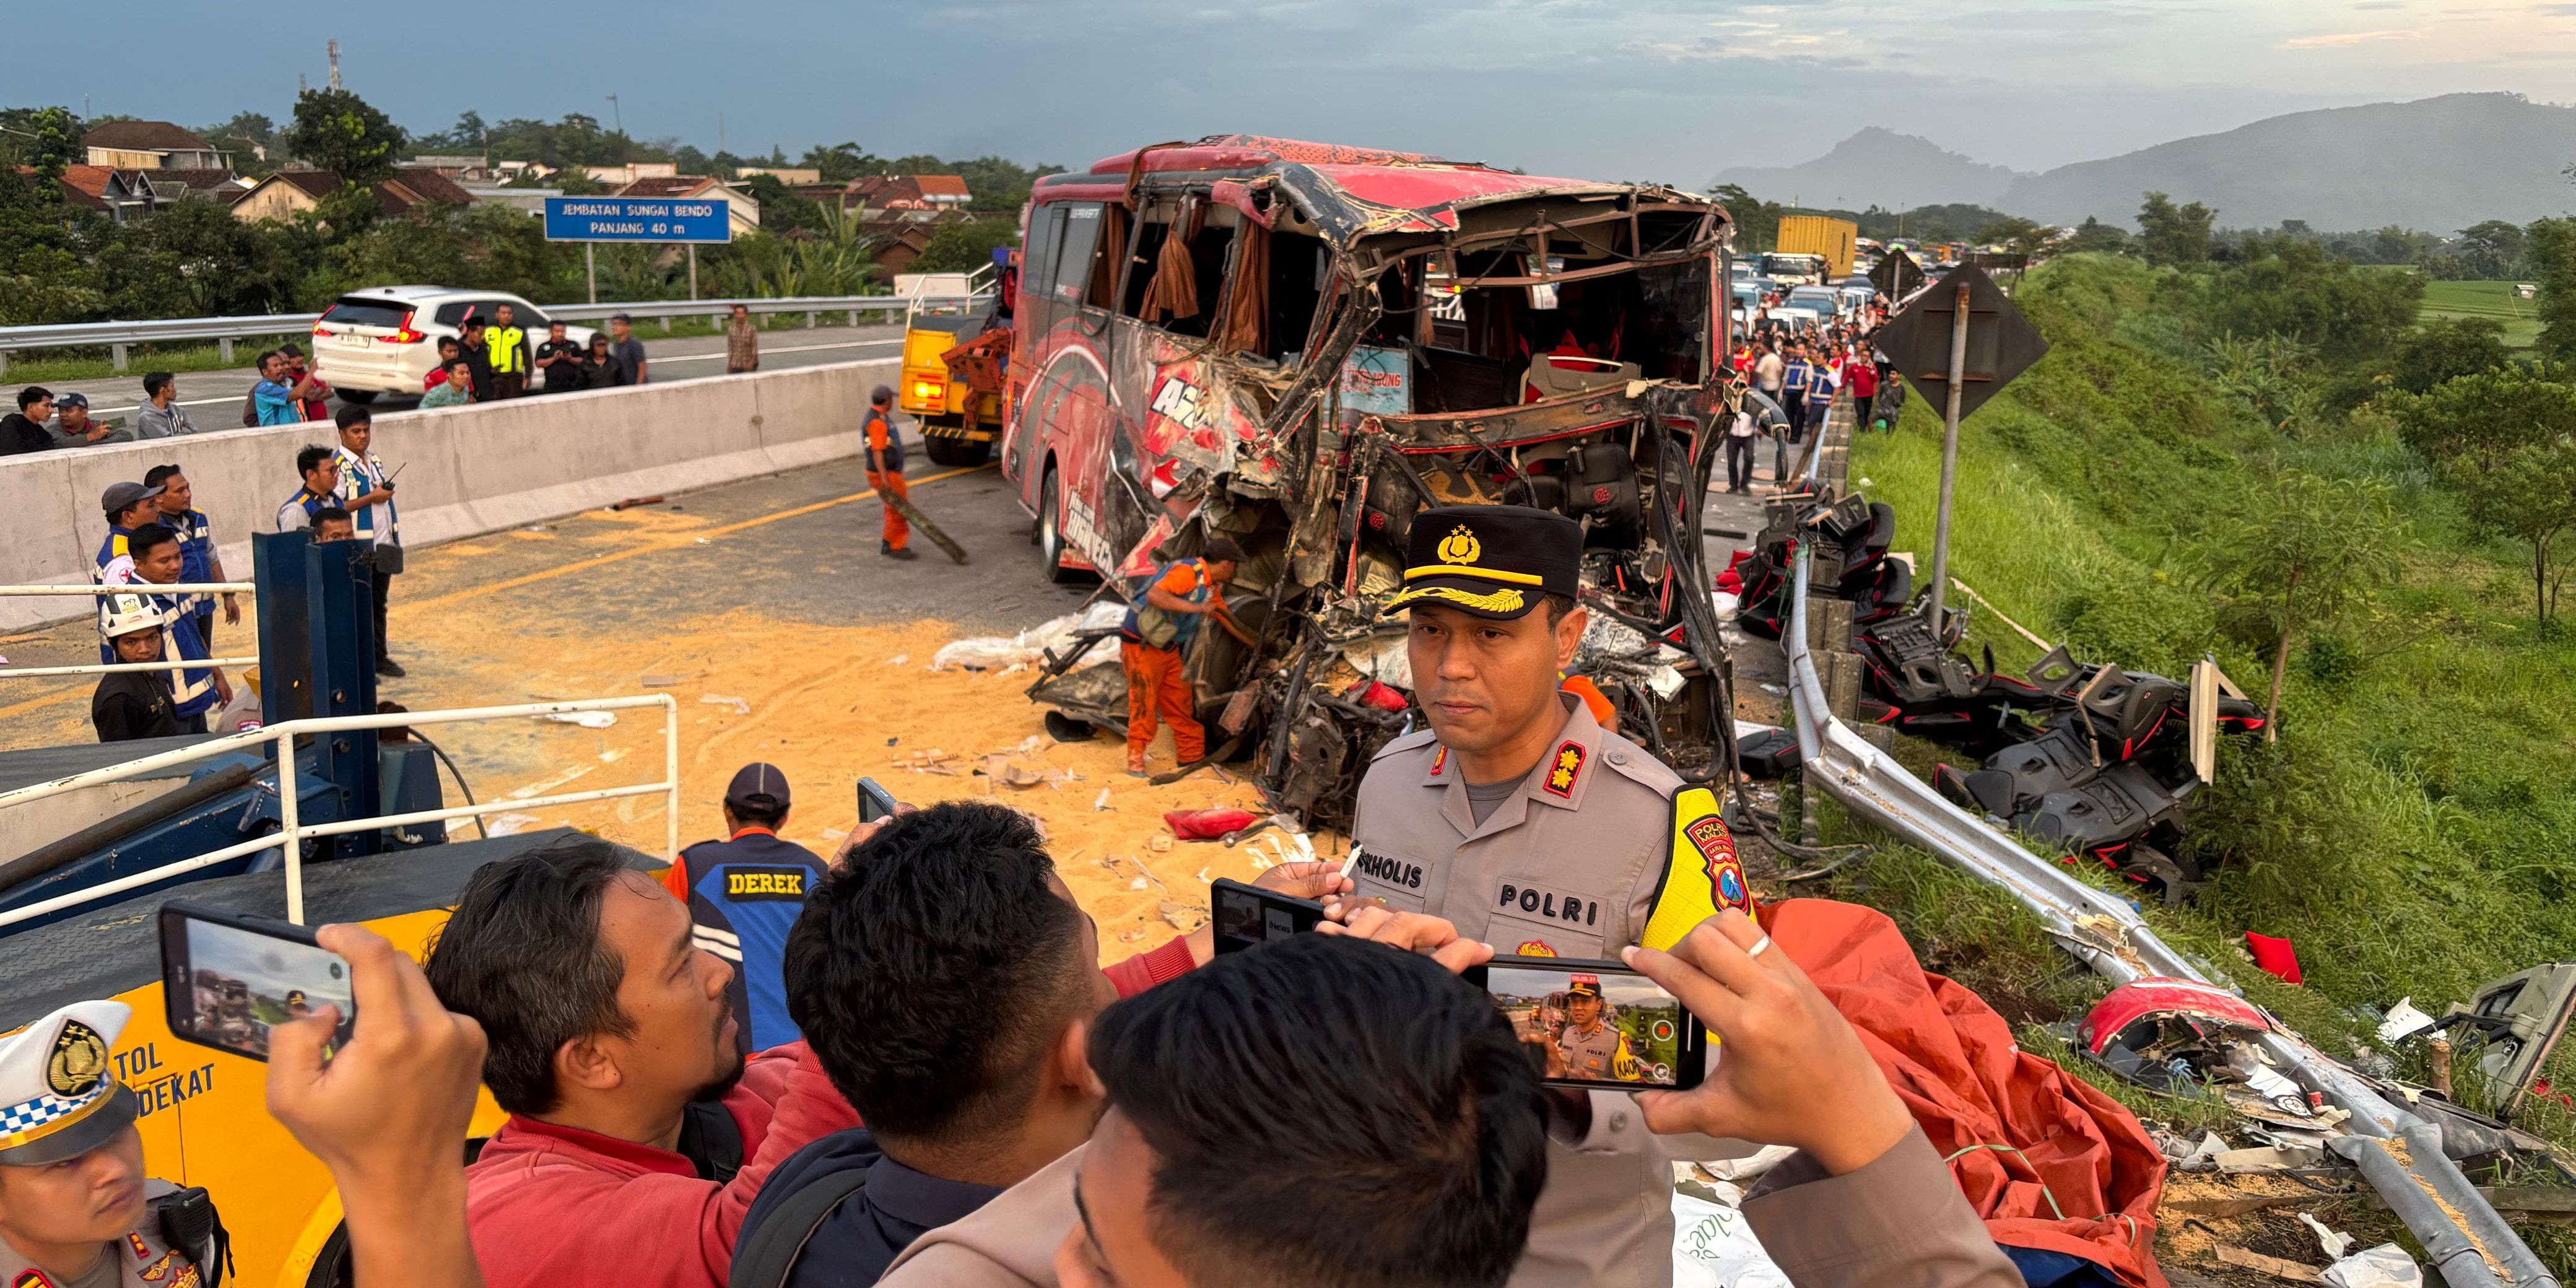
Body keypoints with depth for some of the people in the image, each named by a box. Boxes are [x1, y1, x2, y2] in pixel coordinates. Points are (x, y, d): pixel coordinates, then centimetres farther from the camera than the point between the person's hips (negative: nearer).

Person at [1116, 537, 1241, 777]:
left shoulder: (1212, 587, 11)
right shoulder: (1188, 571, -21)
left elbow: (1227, 620, 23)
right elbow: (1154, 595, -35)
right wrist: (1196, 608, -35)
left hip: (1168, 649, 9)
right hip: (1141, 647, -9)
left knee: (1182, 704, 11)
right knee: (1144, 705, -6)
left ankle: (1194, 758, 19)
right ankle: (1136, 763, 1)